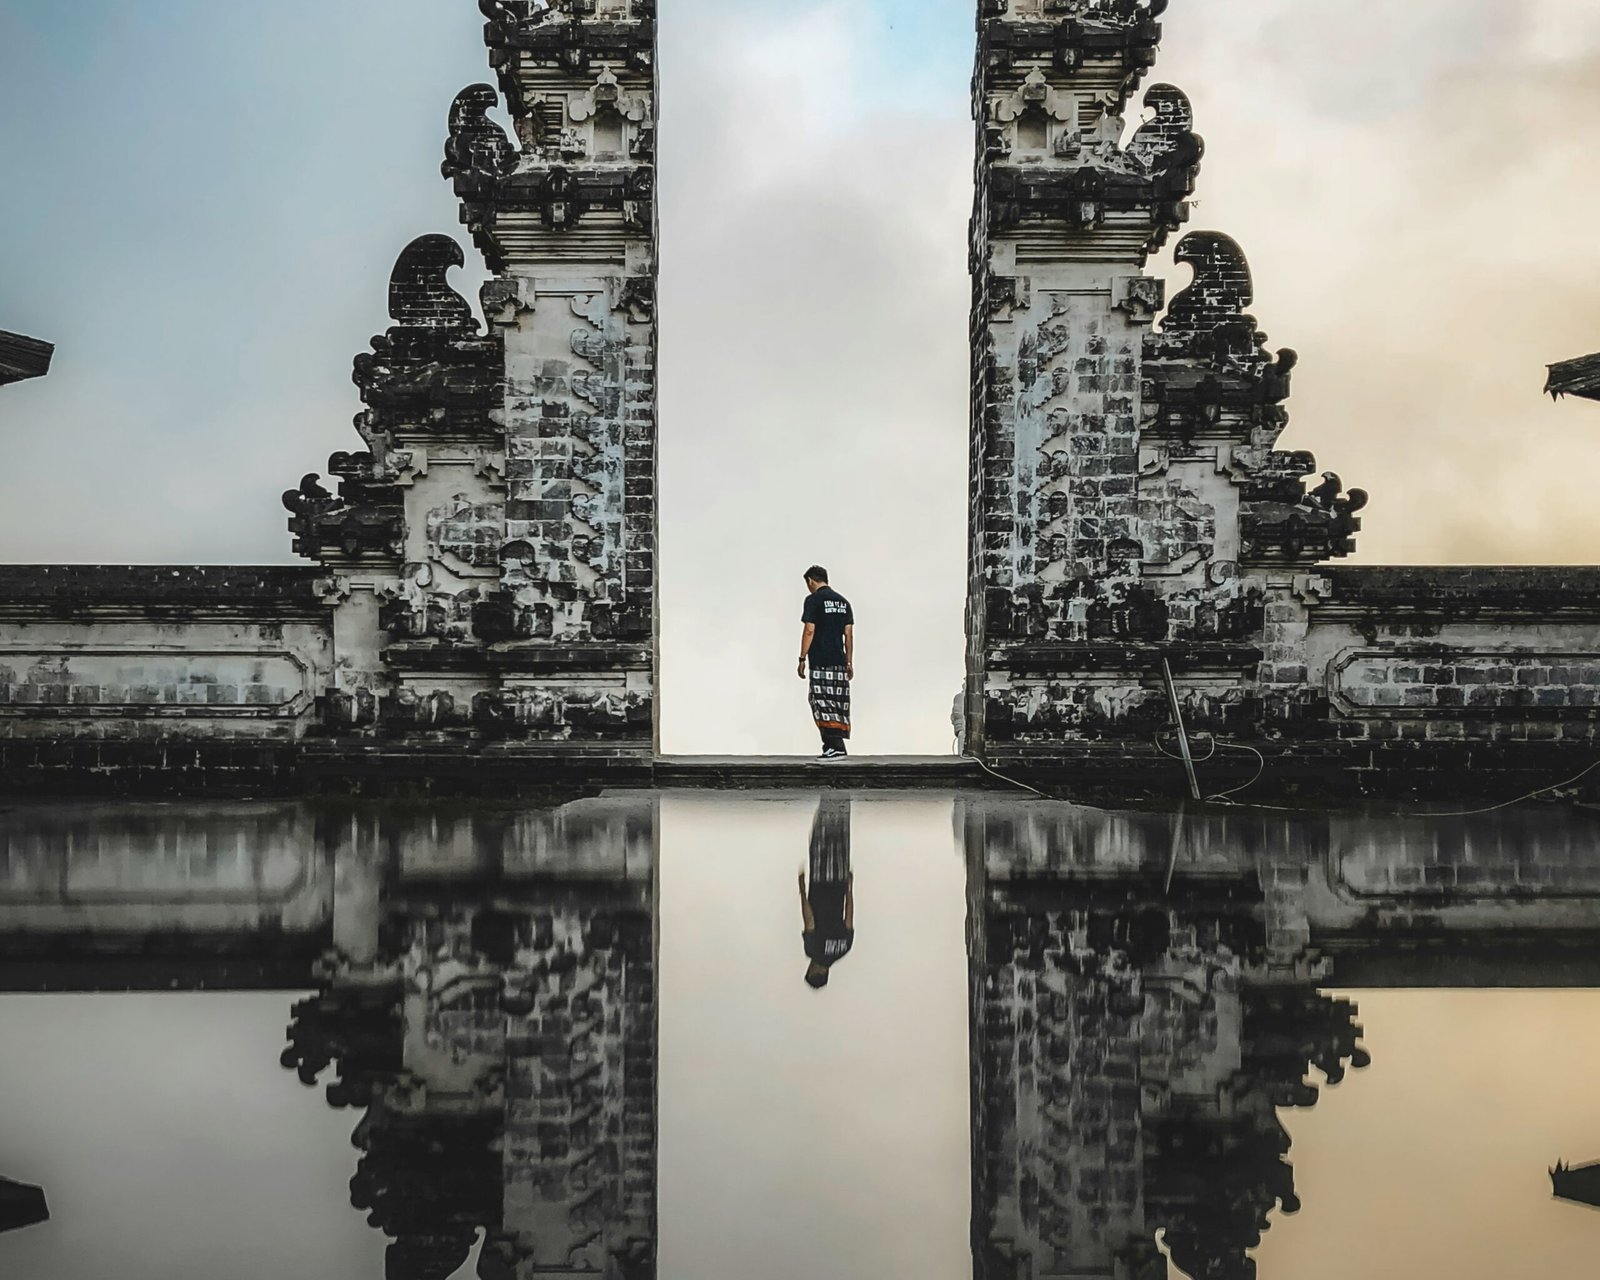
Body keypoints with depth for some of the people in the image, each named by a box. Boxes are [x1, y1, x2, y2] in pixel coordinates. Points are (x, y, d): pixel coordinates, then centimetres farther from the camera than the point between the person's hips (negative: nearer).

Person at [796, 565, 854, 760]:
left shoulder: (813, 600, -5)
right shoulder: (843, 601, 14)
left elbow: (809, 631, -10)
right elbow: (849, 634, 12)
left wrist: (802, 659, -5)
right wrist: (849, 662, 14)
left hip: (821, 663, -7)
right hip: (839, 662, 7)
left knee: (824, 704, -8)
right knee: (838, 704, 8)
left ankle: (836, 746, -17)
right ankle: (833, 746, 8)